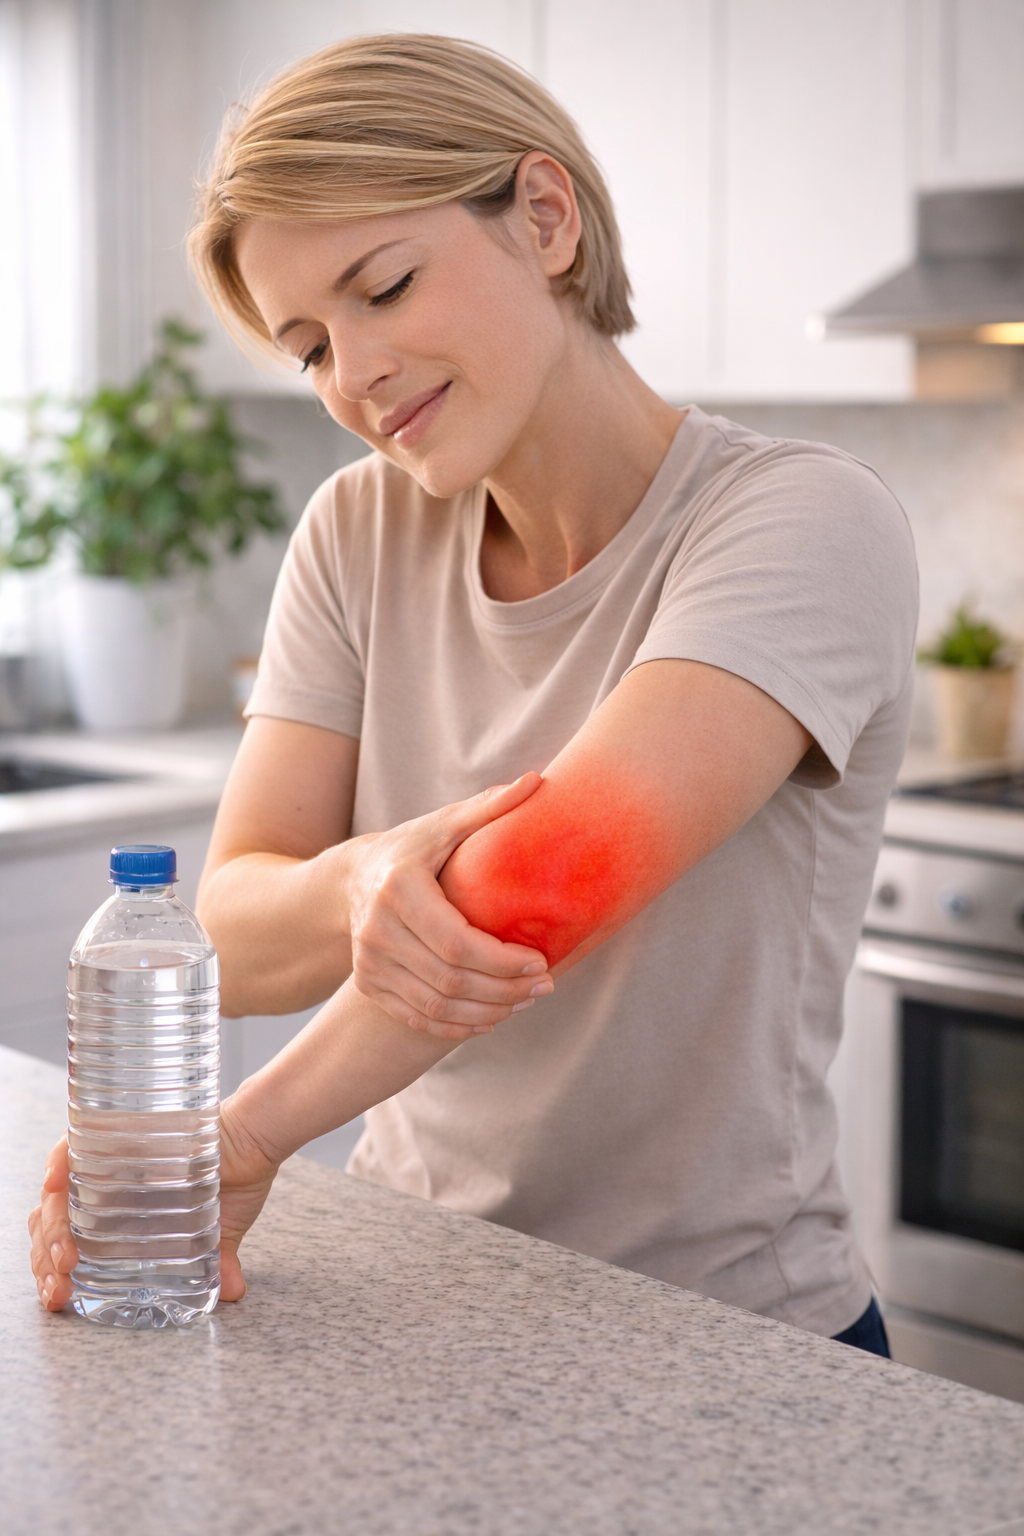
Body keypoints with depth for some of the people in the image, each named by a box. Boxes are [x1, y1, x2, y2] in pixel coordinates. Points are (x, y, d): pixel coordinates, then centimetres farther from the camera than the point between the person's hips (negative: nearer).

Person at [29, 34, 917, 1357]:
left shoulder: (802, 521, -12)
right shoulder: (361, 535, 4)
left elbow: (562, 870, -26)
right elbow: (230, 937, -5)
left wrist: (243, 1137, -25)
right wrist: (356, 891, -26)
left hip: (724, 1339, -4)